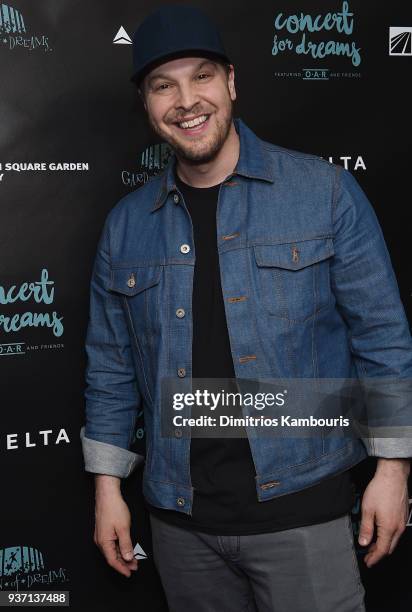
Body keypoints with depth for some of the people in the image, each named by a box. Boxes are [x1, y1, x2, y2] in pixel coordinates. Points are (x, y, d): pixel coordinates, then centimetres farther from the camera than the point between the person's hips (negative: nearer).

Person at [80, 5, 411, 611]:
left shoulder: (325, 190, -6)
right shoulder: (126, 224, 3)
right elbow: (111, 363, 9)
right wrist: (107, 485, 8)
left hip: (300, 509, -3)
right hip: (181, 518, 3)